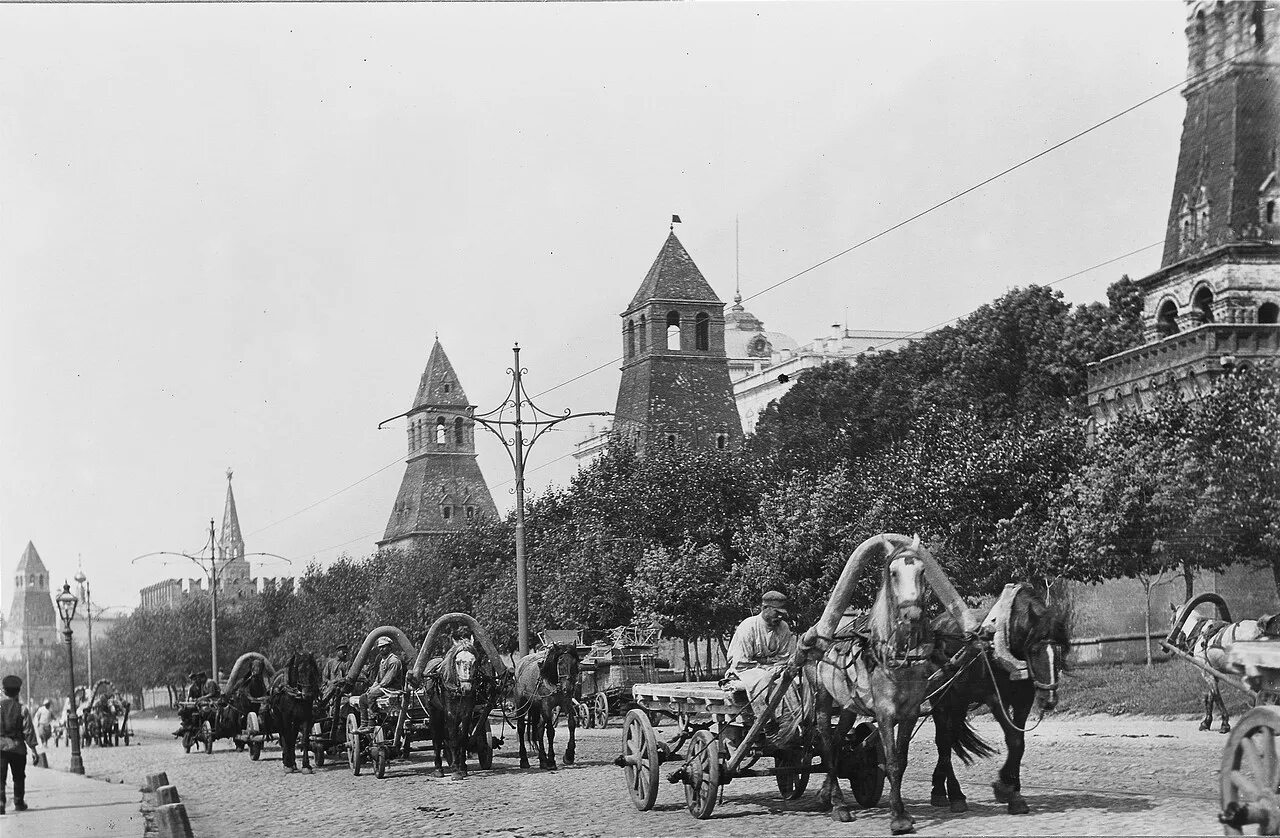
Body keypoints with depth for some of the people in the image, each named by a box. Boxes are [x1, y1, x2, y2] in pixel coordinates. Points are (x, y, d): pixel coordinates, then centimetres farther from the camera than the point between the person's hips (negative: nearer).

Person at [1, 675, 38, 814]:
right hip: (17, 746, 0)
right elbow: (28, 730, -6)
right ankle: (19, 802, 26)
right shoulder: (22, 709, -5)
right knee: (19, 777, 16)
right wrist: (33, 749, -2)